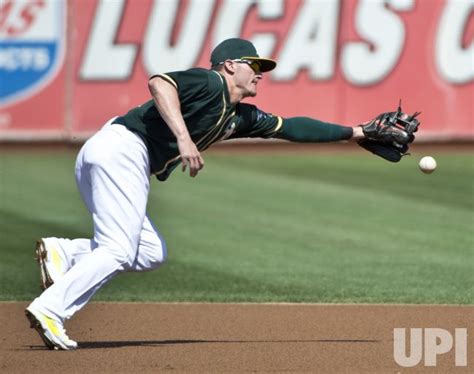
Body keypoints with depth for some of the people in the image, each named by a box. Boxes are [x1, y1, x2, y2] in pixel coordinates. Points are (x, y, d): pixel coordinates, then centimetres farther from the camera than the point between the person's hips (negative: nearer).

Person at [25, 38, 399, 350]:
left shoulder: (240, 117, 24)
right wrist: (183, 137, -29)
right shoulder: (208, 82, -2)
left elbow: (292, 127, 27)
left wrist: (354, 133, 28)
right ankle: (50, 310, -20)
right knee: (118, 251, -15)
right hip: (121, 149, -9)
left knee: (150, 253, 7)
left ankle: (63, 252, -3)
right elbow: (159, 82, -20)